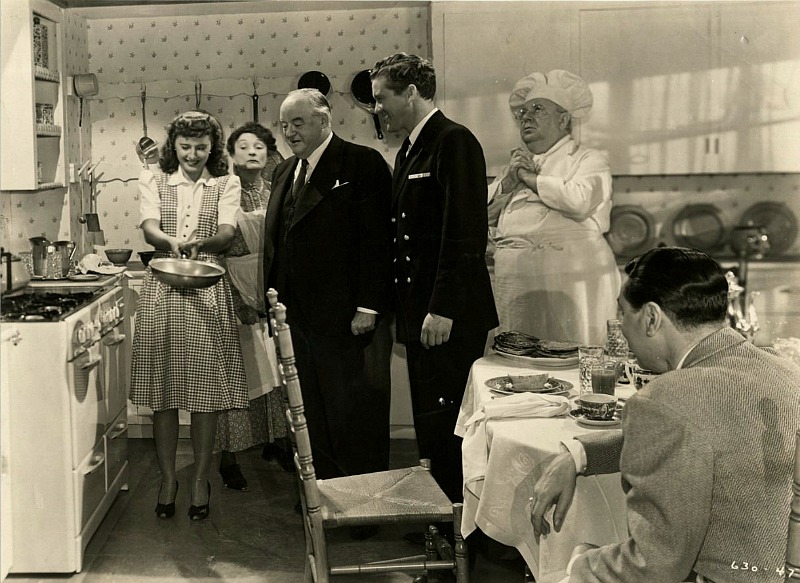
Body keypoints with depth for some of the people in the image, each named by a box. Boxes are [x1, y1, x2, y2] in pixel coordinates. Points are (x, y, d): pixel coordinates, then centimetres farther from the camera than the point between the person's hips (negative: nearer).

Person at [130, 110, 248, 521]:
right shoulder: (153, 181, 10)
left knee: (205, 389, 1)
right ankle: (167, 479, 17)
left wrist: (201, 244, -30)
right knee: (162, 391, 3)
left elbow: (227, 232, -7)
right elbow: (149, 228, -6)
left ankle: (200, 480, 15)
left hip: (207, 291, -1)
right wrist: (172, 243, -29)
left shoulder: (226, 185, 8)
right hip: (161, 290, 1)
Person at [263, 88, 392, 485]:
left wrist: (368, 307, -16)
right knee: (316, 418, 11)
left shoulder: (362, 164, -6)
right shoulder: (284, 173, 16)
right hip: (301, 317, 7)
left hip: (348, 319, -6)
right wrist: (274, 299, 11)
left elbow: (377, 240, -11)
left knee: (354, 418, 2)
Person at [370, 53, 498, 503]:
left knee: (445, 427, -5)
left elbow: (466, 231, -19)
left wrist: (443, 310, -22)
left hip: (451, 318, -9)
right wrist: (403, 316, 16)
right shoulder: (410, 150, 18)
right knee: (429, 427, 13)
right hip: (421, 315, 9)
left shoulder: (454, 142, -11)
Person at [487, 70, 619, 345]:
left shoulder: (589, 160, 5)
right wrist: (508, 182, -2)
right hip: (515, 286, 5)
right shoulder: (516, 163, 23)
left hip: (568, 283, -5)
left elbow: (579, 200, -16)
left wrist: (530, 178, -4)